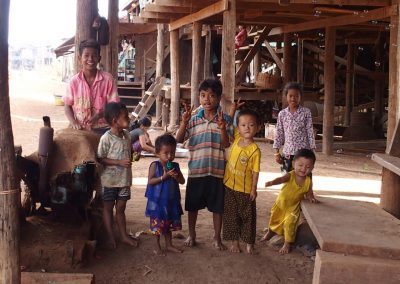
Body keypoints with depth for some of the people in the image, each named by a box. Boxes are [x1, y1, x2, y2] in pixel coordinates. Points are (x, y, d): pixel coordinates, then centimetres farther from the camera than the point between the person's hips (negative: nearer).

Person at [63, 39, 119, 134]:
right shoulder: (74, 81, -1)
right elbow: (67, 106, 5)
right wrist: (74, 122, -12)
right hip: (80, 129, 1)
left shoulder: (107, 79, -5)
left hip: (102, 129, -1)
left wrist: (98, 116, -21)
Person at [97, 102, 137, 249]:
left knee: (120, 208, 15)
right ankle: (111, 237, 19)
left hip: (124, 179, 5)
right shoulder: (106, 138, -17)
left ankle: (124, 235, 24)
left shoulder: (127, 135, 2)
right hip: (110, 180, -5)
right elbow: (101, 159, -16)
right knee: (108, 208, 10)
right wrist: (119, 162, -22)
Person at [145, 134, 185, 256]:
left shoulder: (175, 166, 3)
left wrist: (175, 176, -16)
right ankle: (157, 247, 19)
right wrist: (163, 177, -23)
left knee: (169, 224, 16)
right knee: (157, 224, 5)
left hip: (171, 201, 5)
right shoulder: (155, 165, -10)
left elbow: (182, 181, 3)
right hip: (157, 200, -4)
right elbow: (150, 181, -15)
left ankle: (169, 244, 30)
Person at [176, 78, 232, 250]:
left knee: (217, 207, 10)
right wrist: (184, 122, -17)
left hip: (217, 170, -1)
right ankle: (191, 235, 33)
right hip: (196, 169, 2)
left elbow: (226, 144, -8)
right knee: (192, 205, 14)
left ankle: (217, 238, 27)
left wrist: (222, 128, -23)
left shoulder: (225, 120, -3)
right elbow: (179, 140, -3)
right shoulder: (193, 120, 2)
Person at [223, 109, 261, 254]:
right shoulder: (237, 139, -6)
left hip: (245, 189, -5)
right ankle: (234, 242, 27)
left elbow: (255, 171, -15)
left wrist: (253, 189, -14)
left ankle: (249, 243, 26)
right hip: (230, 186, 5)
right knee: (231, 215, 13)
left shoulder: (254, 150, -20)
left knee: (248, 216, 11)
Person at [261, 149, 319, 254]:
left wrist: (311, 198, -24)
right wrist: (272, 182, -69)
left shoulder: (308, 181, -18)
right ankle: (271, 232, 52)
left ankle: (287, 244, 13)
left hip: (293, 207, 0)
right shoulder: (290, 176, -27)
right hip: (280, 203, 1)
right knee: (274, 220, 21)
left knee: (289, 224, -9)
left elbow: (308, 193, -1)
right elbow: (281, 179, -47)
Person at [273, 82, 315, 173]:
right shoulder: (282, 114, 4)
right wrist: (277, 152, 4)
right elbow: (279, 133, 6)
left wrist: (311, 151, -5)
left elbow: (310, 132, -2)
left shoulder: (306, 112, -3)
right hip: (287, 152, 2)